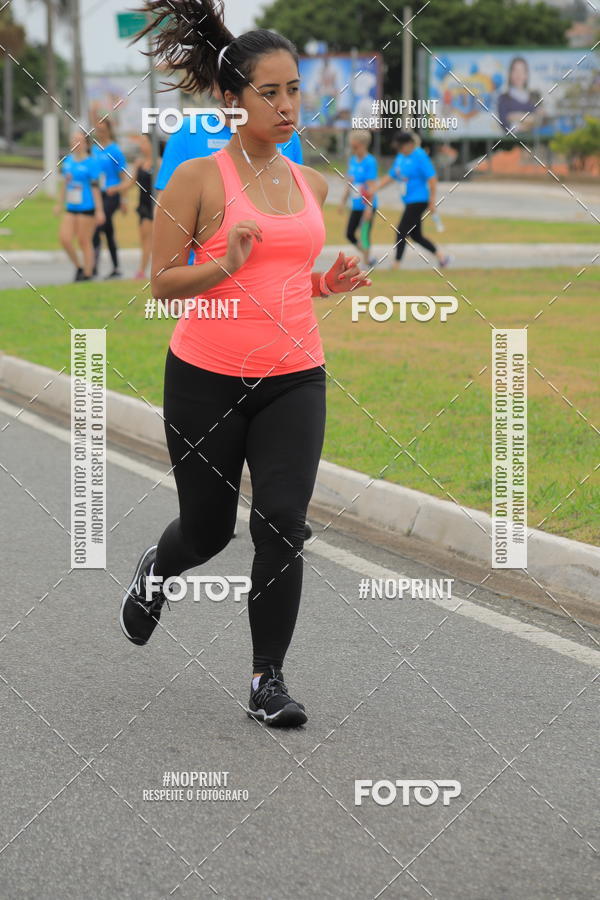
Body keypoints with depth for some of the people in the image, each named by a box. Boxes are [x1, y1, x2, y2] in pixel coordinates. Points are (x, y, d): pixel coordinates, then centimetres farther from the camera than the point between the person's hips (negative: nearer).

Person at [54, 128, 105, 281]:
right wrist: (60, 203, 23)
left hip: (86, 208, -6)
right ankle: (79, 267, 18)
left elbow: (95, 187, -10)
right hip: (71, 208, 6)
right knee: (65, 238, -2)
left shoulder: (90, 163, -9)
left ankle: (87, 274, 11)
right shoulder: (67, 161, 9)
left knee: (84, 242, 0)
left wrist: (99, 210, -11)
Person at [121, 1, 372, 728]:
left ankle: (268, 680, 3)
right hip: (207, 379, -3)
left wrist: (327, 283, 1)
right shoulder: (199, 178, -8)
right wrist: (224, 266, -25)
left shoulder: (311, 184, 8)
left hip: (293, 379, 3)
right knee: (208, 529, 12)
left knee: (282, 524, -9)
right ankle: (158, 569, 49)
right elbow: (162, 282, -7)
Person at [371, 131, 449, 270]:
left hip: (418, 200, -9)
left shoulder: (420, 156, -14)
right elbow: (391, 176, 19)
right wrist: (373, 189, 11)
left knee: (402, 231, -8)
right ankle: (441, 255, 22)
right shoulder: (400, 157, 11)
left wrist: (432, 201, -17)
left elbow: (432, 179, -16)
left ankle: (396, 264, -1)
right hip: (409, 200, 9)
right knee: (415, 235, 13)